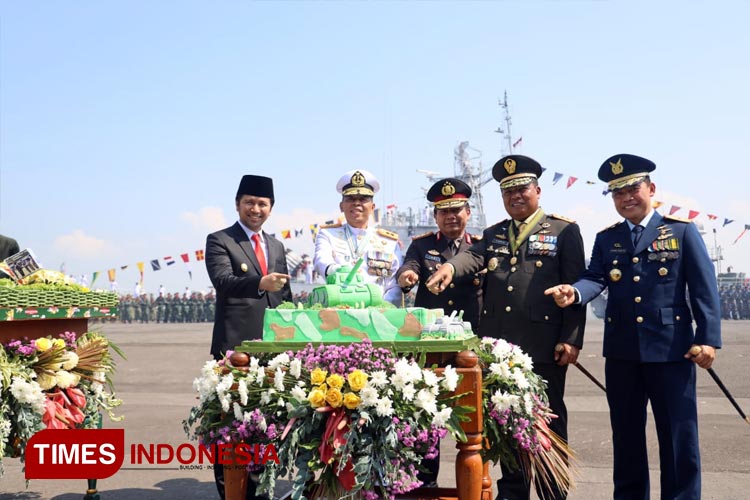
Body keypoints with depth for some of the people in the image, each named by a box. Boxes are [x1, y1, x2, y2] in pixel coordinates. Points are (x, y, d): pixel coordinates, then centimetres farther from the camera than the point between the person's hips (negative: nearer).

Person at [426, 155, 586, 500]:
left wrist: (571, 339, -11)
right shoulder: (493, 234, 16)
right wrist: (450, 267, -28)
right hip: (498, 345, 4)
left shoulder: (564, 231, 3)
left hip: (544, 346, -4)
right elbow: (472, 256, -4)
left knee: (548, 422, 5)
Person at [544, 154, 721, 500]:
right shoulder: (606, 239, 11)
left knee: (678, 435, 4)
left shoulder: (682, 231, 1)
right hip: (621, 350, 3)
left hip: (671, 348, -3)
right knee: (626, 435, 13)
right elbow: (596, 278, -4)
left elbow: (704, 289, -3)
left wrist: (707, 339, -11)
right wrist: (574, 292, -26)